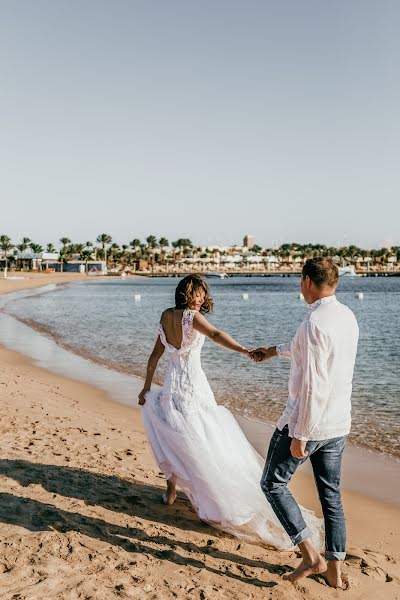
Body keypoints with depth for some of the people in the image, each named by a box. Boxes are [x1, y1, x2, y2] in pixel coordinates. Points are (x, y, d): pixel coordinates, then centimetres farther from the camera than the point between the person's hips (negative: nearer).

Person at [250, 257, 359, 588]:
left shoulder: (314, 323, -24)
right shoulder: (348, 317, 5)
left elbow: (313, 387, -26)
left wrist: (299, 436, -19)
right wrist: (275, 350, 35)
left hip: (307, 423, -8)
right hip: (338, 426, 8)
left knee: (273, 484, 12)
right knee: (331, 495, 17)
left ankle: (311, 555, 9)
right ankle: (335, 570, 27)